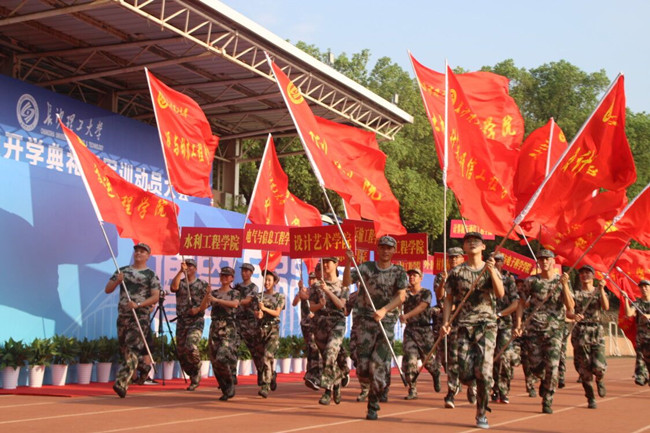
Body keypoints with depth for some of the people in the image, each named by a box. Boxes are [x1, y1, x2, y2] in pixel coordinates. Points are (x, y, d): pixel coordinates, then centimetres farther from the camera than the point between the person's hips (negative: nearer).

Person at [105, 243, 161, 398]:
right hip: (122, 316, 6)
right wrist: (117, 281, -10)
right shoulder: (122, 271, 13)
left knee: (132, 349, -15)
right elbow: (107, 290, 10)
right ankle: (144, 367, 37)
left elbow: (155, 297, -7)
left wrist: (138, 305, -20)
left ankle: (121, 384, -20)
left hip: (140, 317, -6)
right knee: (124, 349, 13)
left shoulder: (151, 275, 0)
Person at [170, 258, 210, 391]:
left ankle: (197, 369, 0)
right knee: (181, 352, 4)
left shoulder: (203, 285, 5)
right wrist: (180, 271, -20)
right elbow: (173, 287, -14)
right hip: (181, 321, 4)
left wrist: (198, 309, -14)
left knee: (190, 346, -26)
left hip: (196, 321, -4)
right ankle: (194, 378, 21)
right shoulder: (180, 283, 10)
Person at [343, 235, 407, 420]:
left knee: (378, 367, -7)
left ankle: (372, 405, 8)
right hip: (366, 322, 0)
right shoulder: (366, 268, 4)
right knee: (363, 368, -4)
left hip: (387, 323, 0)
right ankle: (380, 387, 30)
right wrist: (348, 263, -23)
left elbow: (401, 296, -8)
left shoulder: (399, 272, 5)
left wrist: (384, 310, -22)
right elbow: (346, 283, -8)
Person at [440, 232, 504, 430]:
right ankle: (475, 387, 33)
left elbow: (500, 294, -10)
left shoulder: (491, 269, 6)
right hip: (464, 325, 1)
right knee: (465, 374, -5)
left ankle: (481, 414, 3)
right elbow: (448, 299, 9)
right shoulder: (457, 272, 8)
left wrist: (492, 271, -23)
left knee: (483, 371, -11)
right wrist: (445, 322, -4)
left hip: (486, 324, -1)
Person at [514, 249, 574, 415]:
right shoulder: (531, 281, 4)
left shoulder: (563, 281, 3)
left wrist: (564, 285, -17)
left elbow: (570, 307, -7)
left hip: (554, 329, -1)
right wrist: (518, 324, -2)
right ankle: (544, 379, 37)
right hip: (534, 328, 1)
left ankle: (547, 401, 3)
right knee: (535, 366, 2)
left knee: (552, 366, -10)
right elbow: (522, 303, 9)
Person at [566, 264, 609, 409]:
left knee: (599, 366, -13)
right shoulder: (575, 294, 8)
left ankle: (600, 380, 24)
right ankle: (591, 398, 13)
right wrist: (574, 316, -27)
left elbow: (606, 307, -11)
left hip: (597, 331, 0)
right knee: (584, 367, -2)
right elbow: (568, 312, -4)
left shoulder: (599, 292, 9)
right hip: (580, 331, 0)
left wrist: (601, 289, -20)